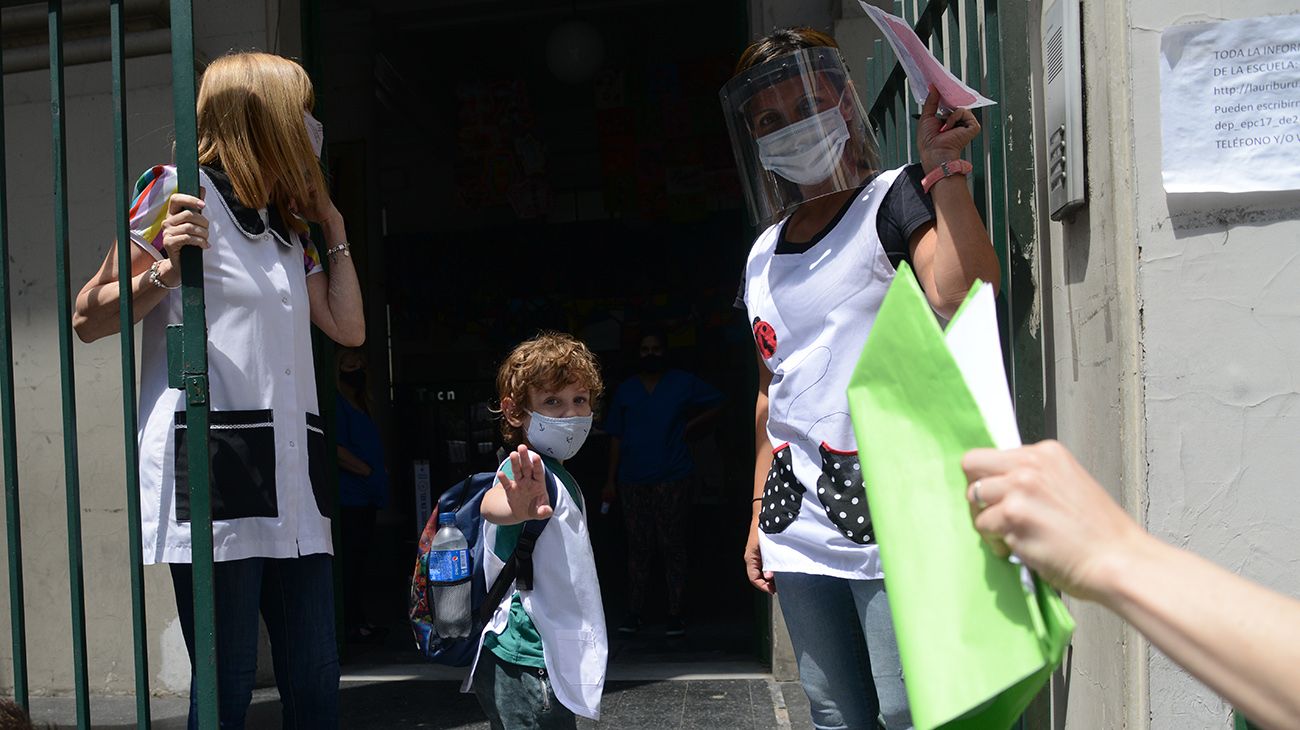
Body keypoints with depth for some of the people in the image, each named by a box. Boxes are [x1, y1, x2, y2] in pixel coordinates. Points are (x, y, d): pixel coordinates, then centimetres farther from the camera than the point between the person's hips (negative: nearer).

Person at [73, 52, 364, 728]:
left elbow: (349, 328, 20)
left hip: (290, 477, 7)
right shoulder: (179, 192, 0)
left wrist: (334, 227, 21)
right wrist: (164, 271, -17)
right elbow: (88, 318, 0)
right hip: (212, 470, -7)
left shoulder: (287, 231, 22)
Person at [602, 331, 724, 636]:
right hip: (633, 481, 2)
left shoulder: (684, 383, 6)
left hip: (672, 479, -2)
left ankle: (675, 615, 2)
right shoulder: (626, 390, 13)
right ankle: (634, 613, 7)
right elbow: (616, 436, 11)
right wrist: (611, 479, 5)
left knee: (674, 547, -2)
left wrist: (688, 428, 1)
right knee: (637, 548, 4)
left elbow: (716, 404, 13)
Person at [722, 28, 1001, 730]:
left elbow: (960, 301, -21)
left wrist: (945, 171, -23)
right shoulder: (763, 257, 17)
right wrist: (759, 514, 19)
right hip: (798, 525, 6)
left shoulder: (896, 199, -2)